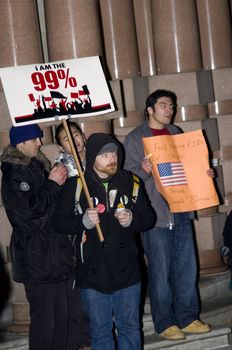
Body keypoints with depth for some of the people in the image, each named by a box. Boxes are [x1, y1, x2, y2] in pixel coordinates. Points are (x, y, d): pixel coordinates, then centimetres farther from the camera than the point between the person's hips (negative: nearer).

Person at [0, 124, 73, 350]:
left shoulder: (37, 166, 15)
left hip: (55, 253, 8)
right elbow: (29, 209, -21)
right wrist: (53, 184, -13)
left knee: (60, 315, 12)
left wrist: (59, 182, 6)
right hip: (37, 258, -8)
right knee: (44, 319, -5)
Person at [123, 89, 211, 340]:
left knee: (187, 267, 9)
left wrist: (203, 173, 5)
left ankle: (188, 318, 20)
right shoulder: (135, 139, -1)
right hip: (155, 213, -5)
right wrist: (144, 171, -25)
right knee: (160, 271, -1)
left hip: (181, 210, 5)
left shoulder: (176, 133, 16)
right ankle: (165, 323, 11)